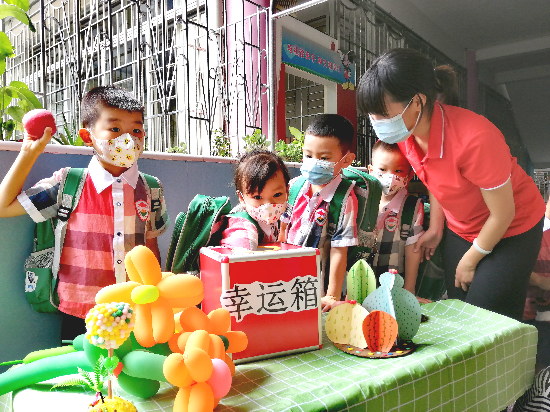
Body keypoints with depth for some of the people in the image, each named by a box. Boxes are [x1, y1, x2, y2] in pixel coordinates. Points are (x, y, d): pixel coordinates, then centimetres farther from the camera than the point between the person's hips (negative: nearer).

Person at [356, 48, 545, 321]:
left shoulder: (474, 139, -35)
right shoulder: (406, 132, -15)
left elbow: (503, 213, -22)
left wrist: (470, 261, -10)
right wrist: (436, 228, 6)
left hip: (512, 230, -6)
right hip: (460, 230, 6)